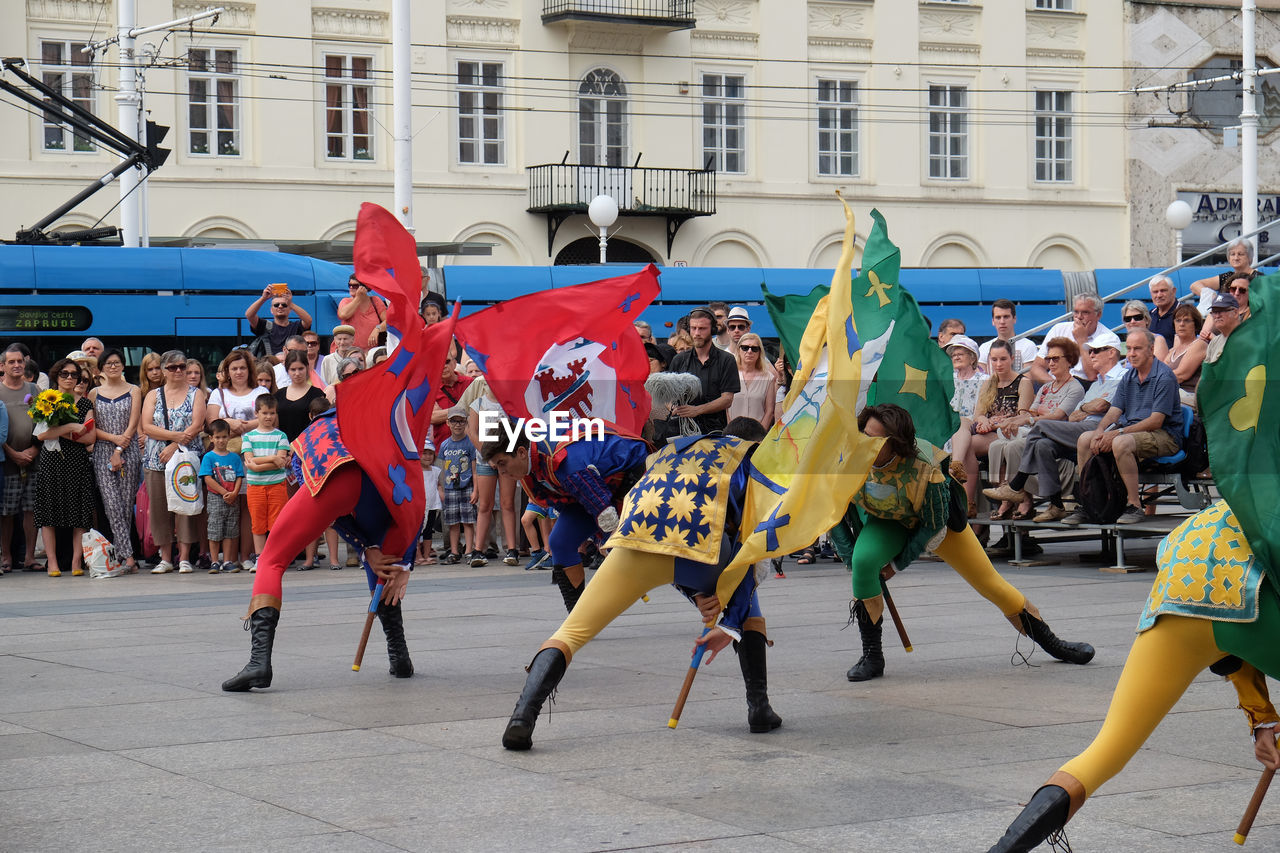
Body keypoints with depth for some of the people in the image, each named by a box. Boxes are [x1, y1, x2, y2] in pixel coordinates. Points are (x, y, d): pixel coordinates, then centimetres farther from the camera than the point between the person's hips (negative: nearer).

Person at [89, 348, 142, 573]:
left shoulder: (133, 391, 8)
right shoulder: (94, 394, 12)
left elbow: (133, 424, 0)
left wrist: (119, 450, -9)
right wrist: (114, 437, -10)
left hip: (128, 452, 0)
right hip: (102, 453, 1)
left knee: (127, 504, -4)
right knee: (112, 504, -12)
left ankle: (119, 553, 3)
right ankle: (128, 556, -18)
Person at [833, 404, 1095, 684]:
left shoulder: (924, 469, -39)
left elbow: (933, 525, -22)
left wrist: (897, 563, -20)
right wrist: (852, 561, -16)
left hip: (938, 517, -2)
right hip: (886, 523, 2)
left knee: (989, 581, 2)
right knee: (863, 560, -30)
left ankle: (1050, 642, 24)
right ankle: (871, 656, -18)